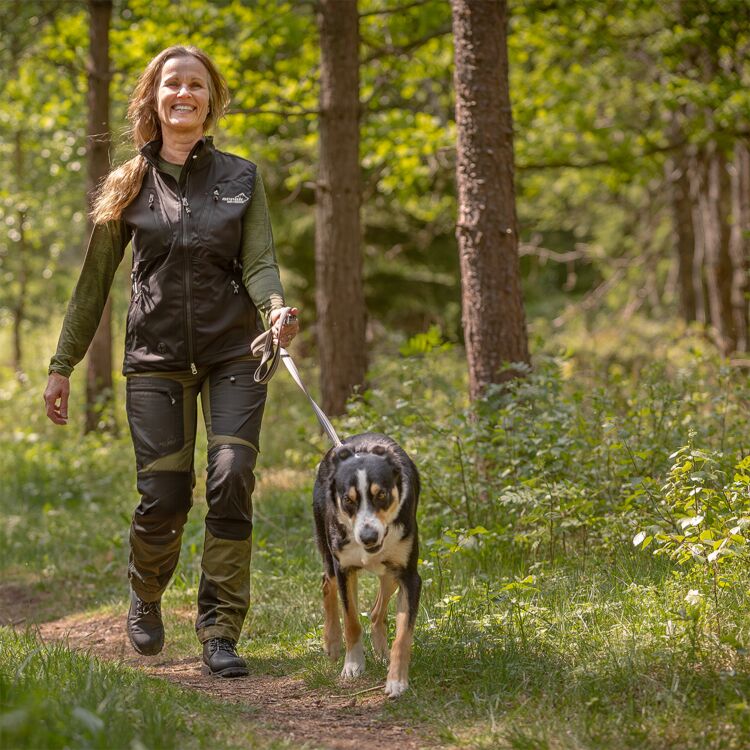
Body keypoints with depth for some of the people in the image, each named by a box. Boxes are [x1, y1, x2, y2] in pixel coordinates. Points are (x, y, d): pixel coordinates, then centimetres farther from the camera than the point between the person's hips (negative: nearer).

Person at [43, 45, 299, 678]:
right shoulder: (127, 187, 7)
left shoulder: (241, 178, 7)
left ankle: (221, 631, -5)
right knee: (163, 495, -6)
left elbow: (259, 262, -3)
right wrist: (62, 367, 10)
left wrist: (276, 311, -25)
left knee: (232, 479, -15)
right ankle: (145, 596, 26)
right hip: (157, 357, 0)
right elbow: (95, 282, 11)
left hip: (232, 353, 0)